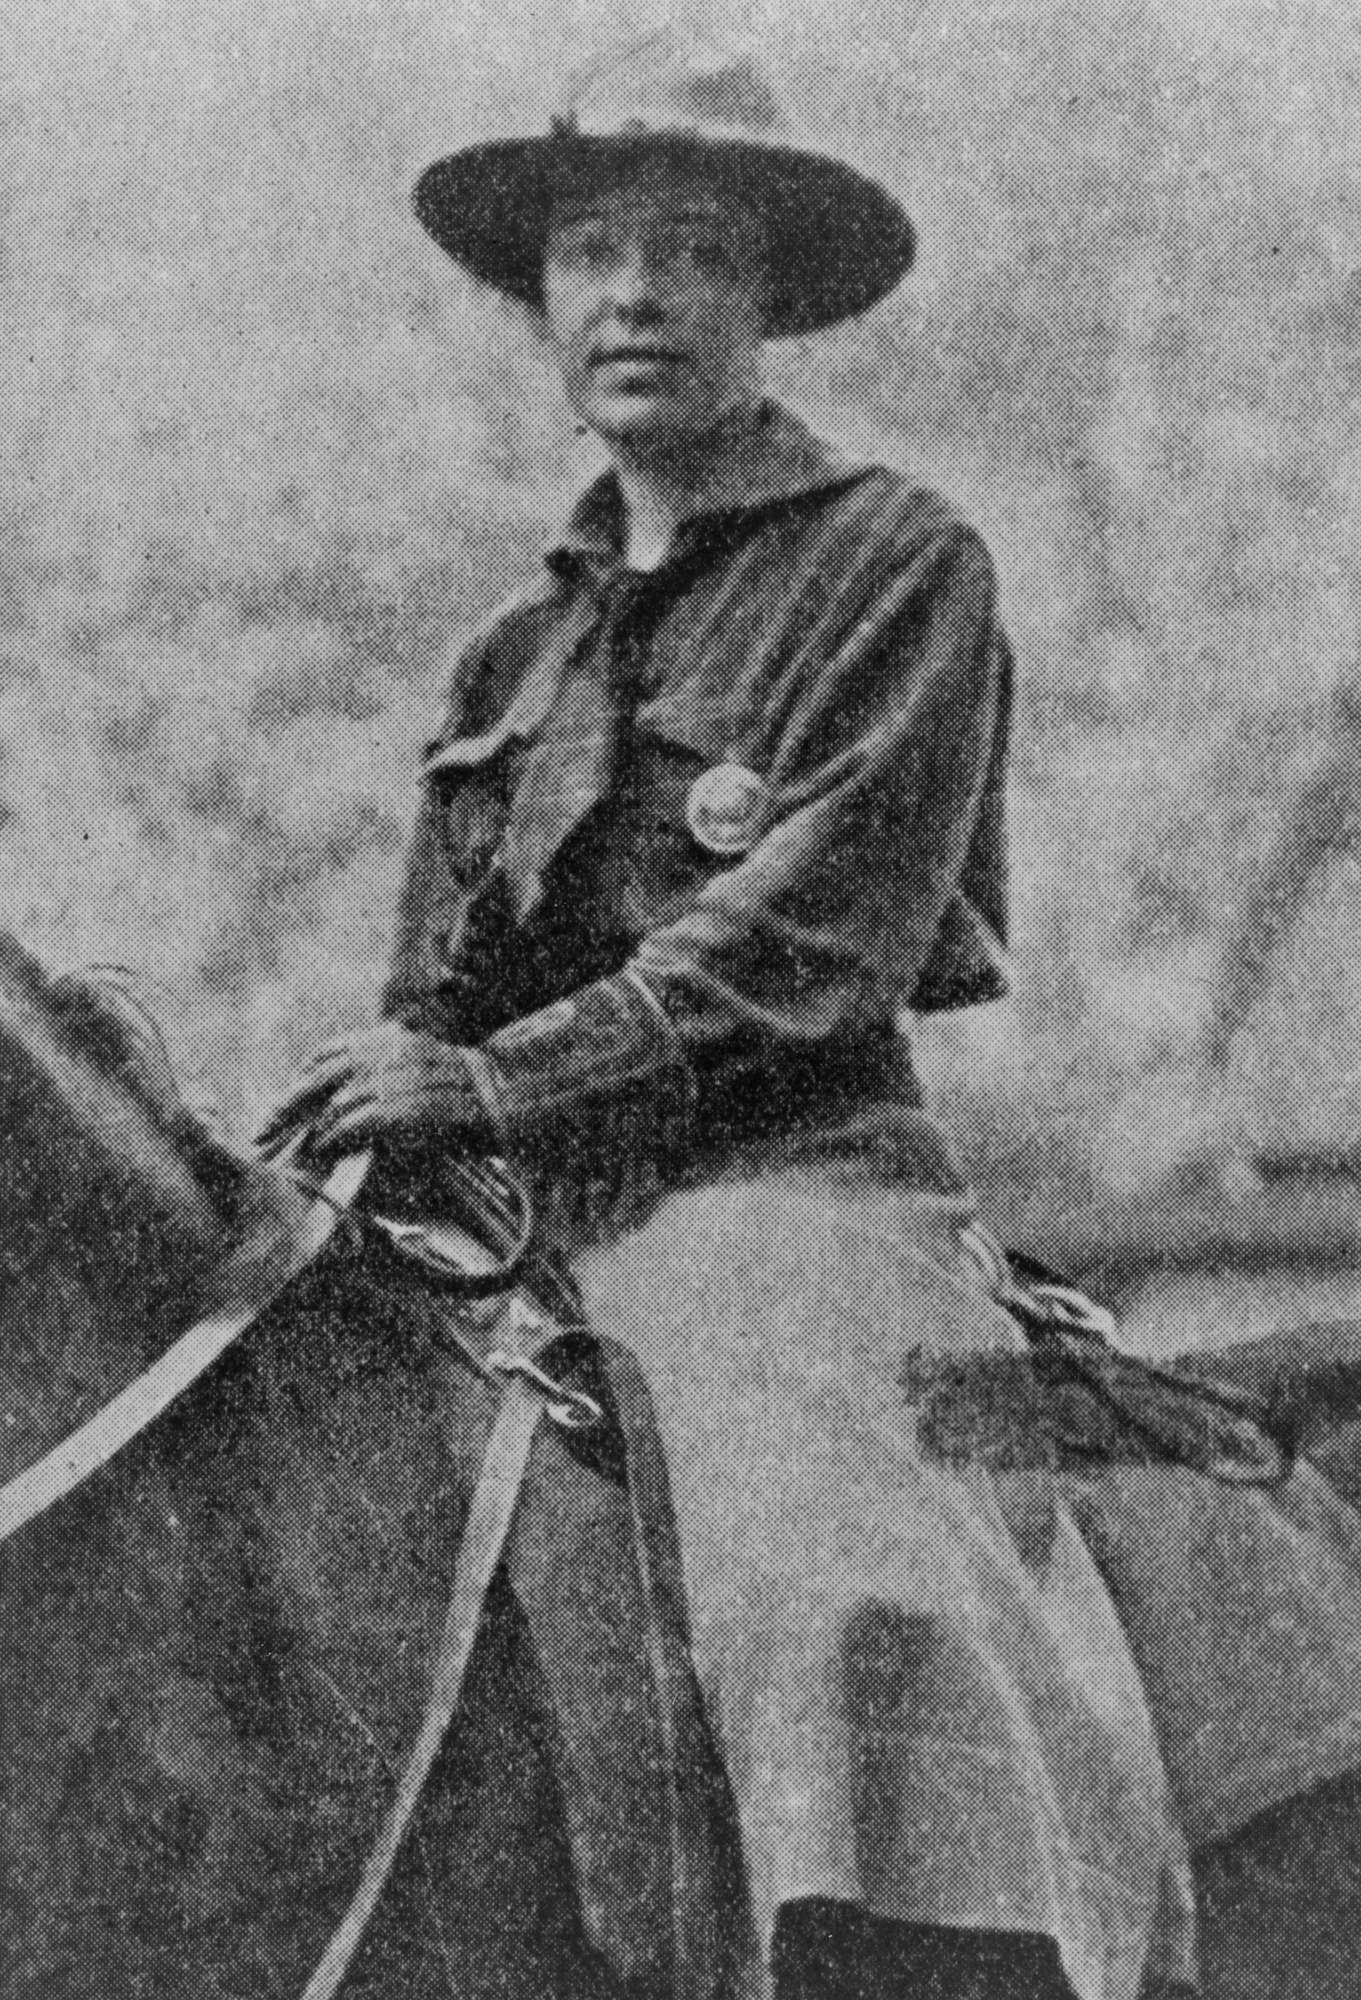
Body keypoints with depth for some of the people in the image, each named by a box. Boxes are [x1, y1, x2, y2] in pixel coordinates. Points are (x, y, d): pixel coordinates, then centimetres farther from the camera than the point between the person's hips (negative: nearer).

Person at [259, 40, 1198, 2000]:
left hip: (792, 1182, -6)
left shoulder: (901, 562, 0)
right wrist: (373, 1119, -1)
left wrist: (497, 1085, -16)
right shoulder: (515, 650, 19)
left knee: (852, 1617, -28)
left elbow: (821, 933, -11)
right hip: (542, 1241, 7)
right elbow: (435, 1006, 20)